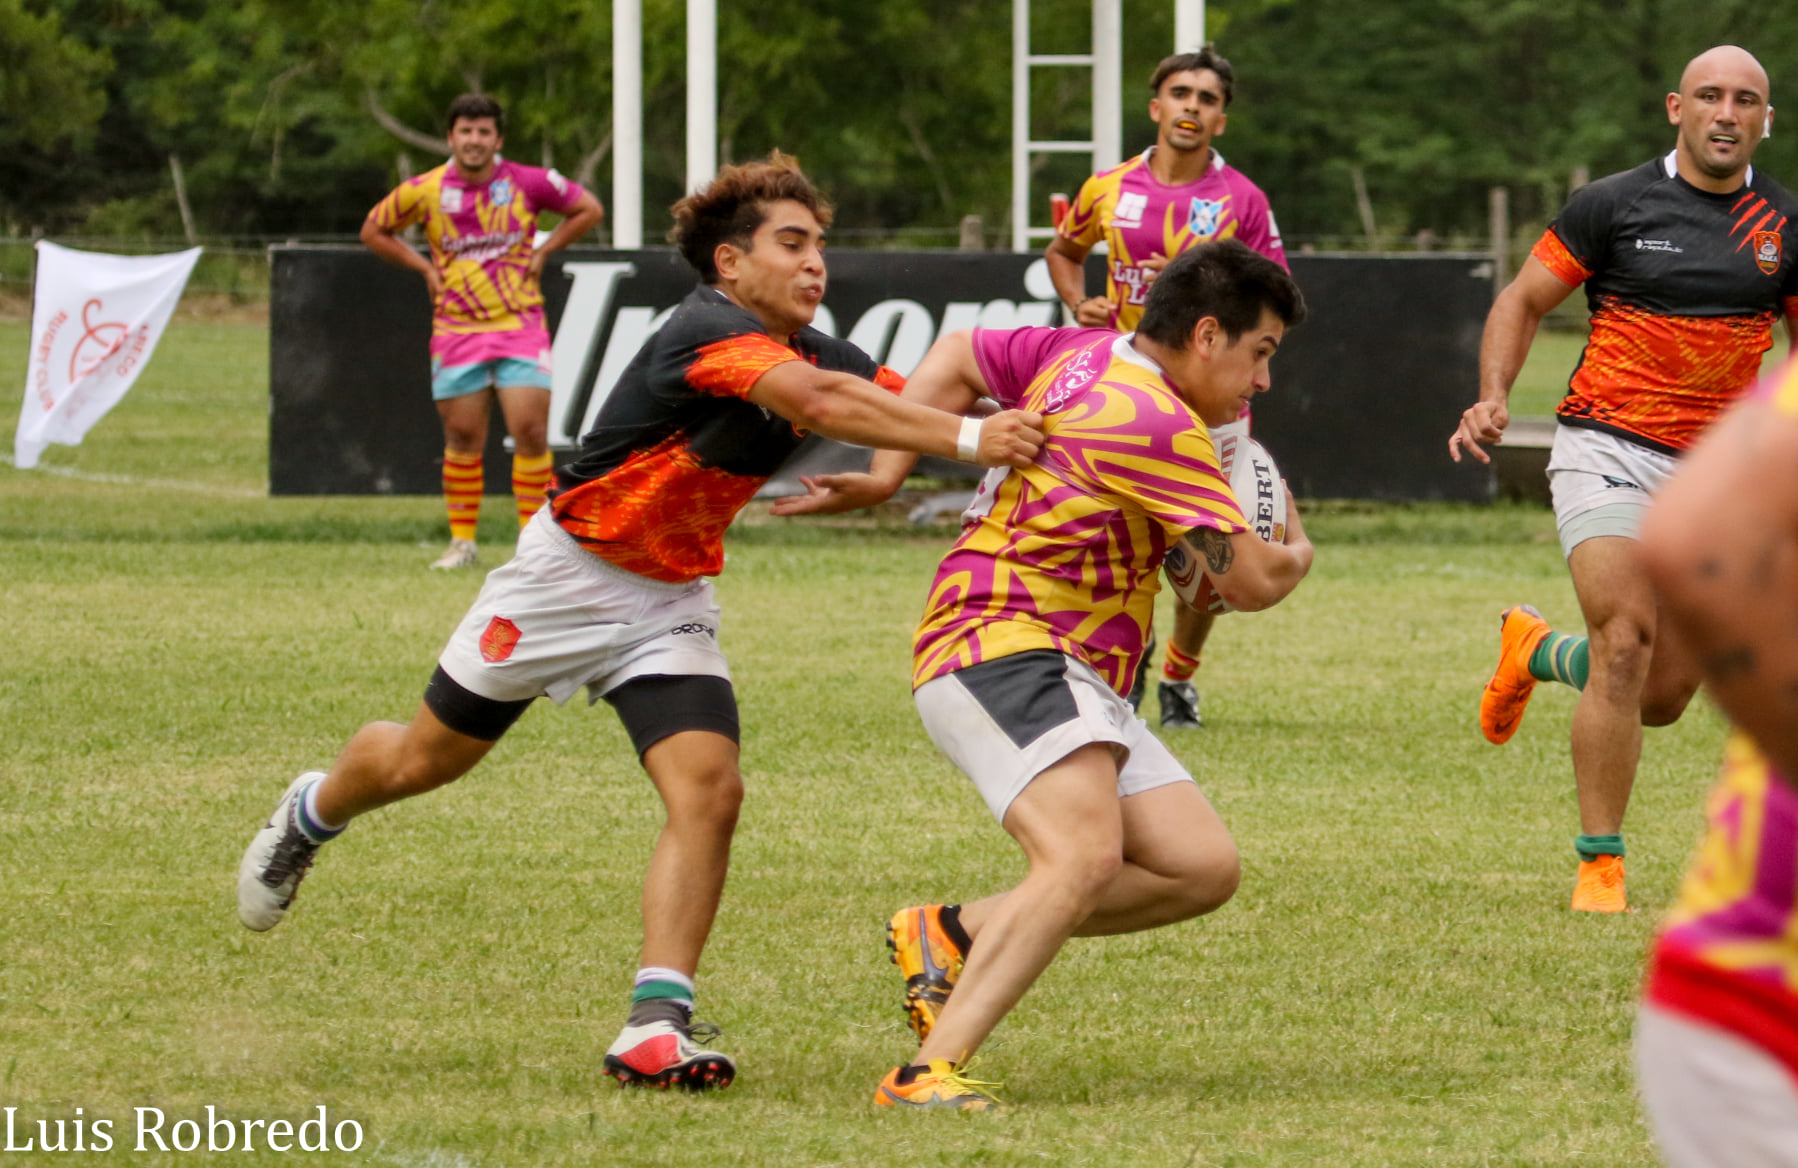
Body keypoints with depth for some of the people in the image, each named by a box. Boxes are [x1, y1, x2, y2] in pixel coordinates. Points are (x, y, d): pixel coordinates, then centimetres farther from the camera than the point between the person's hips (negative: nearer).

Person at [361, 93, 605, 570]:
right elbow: (374, 231, 14)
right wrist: (425, 268, 5)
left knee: (530, 431, -9)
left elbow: (588, 210, 9)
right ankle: (462, 541, 13)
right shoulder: (424, 191, -1)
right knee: (462, 437, 2)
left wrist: (542, 252, 2)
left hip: (520, 325, -1)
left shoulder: (528, 183, -3)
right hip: (457, 330, 1)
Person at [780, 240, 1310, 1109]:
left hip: (1078, 682, 10)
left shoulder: (1083, 355, 14)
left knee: (1203, 867, -2)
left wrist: (883, 475, 19)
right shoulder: (1159, 426, -14)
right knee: (1085, 856, -33)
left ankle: (954, 933, 5)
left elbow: (957, 357, 26)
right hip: (1001, 647, -10)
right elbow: (1249, 582, -10)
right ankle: (932, 1072, -39)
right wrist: (1295, 556, 14)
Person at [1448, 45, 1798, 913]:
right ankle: (1599, 865, -14)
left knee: (1664, 698, 5)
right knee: (1626, 641, -22)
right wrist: (1493, 396, -12)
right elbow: (1524, 300, 4)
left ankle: (1536, 648, 37)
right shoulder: (1614, 205, -3)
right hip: (1606, 446, -3)